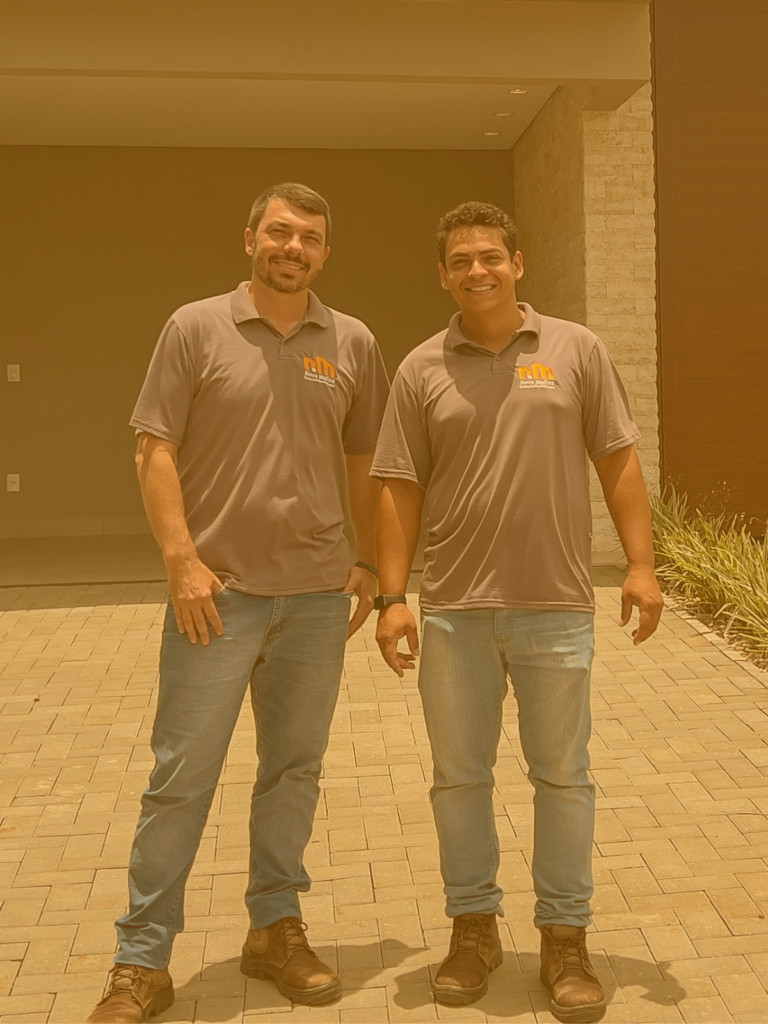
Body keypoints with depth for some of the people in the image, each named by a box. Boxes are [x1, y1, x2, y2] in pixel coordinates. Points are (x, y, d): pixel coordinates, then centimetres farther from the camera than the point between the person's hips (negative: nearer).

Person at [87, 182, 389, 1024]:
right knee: (181, 773, 0)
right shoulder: (196, 328, -1)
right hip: (219, 591, -3)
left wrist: (371, 563, 10)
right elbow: (154, 451, -4)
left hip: (317, 592, 3)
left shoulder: (353, 344, 7)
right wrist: (181, 559, -12)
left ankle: (275, 929, 29)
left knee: (294, 767, 12)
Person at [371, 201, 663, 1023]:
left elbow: (618, 463, 3)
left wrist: (640, 564, -4)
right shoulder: (421, 369, 3)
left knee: (562, 774, 8)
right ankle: (473, 926, 27)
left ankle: (565, 938, 23)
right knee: (458, 775, 10)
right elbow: (399, 491, 2)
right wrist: (392, 598, -4)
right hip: (452, 610, 1)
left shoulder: (576, 350, 3)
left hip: (554, 606, -1)